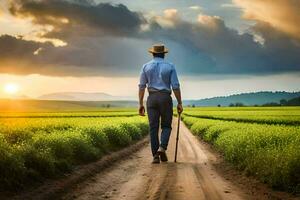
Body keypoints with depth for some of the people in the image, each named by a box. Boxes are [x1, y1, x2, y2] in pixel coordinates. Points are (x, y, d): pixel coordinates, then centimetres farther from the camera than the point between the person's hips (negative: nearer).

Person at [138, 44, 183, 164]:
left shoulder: (146, 66, 5)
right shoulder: (170, 66, 1)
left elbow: (141, 86, 1)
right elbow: (175, 86, -4)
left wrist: (141, 104, 4)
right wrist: (179, 103, 1)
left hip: (152, 99, 1)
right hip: (165, 99, -1)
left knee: (153, 128, 3)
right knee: (166, 126, 12)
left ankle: (155, 156, -3)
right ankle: (162, 148, -12)